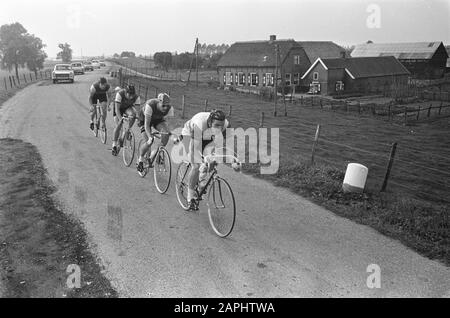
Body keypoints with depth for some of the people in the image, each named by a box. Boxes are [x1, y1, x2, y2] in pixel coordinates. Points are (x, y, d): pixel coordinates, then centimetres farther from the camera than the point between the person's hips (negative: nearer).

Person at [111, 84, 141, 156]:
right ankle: (114, 145, 3)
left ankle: (128, 131, -11)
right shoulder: (120, 94, -37)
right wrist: (120, 119, -48)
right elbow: (117, 109, -37)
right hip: (119, 107, -2)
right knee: (118, 126, -12)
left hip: (128, 107, 2)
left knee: (133, 114, -33)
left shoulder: (136, 97, -31)